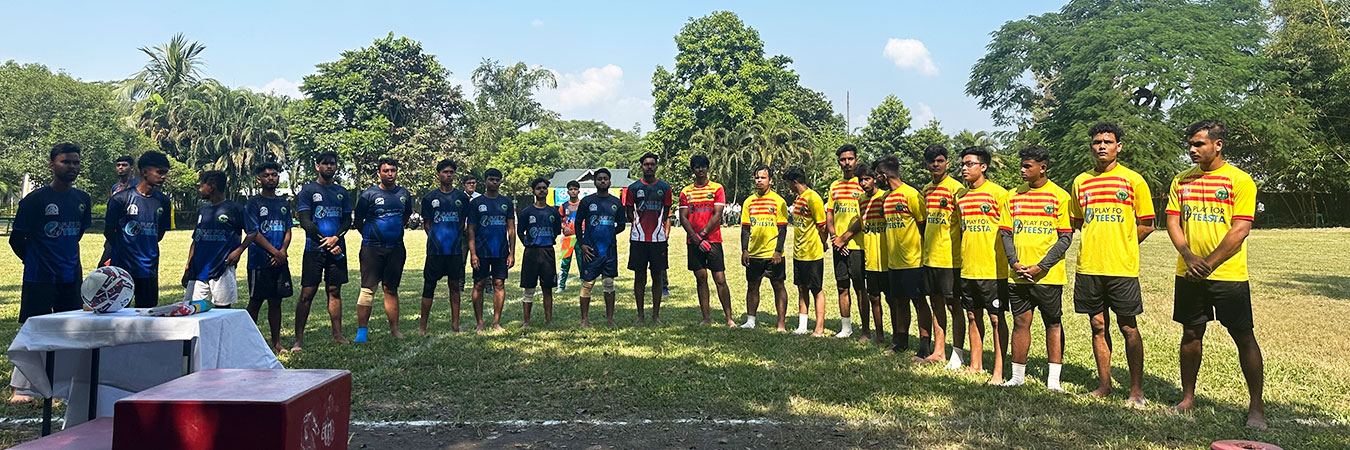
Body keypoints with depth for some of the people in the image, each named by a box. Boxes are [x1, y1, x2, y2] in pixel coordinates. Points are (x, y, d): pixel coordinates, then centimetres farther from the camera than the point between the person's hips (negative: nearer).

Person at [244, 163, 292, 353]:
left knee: (276, 301, 9)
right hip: (260, 262, -5)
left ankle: (276, 342, 15)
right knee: (255, 302, 0)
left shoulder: (283, 203, 14)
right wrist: (275, 252, -12)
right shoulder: (253, 204, -3)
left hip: (280, 261, 5)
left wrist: (283, 251, -5)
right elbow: (254, 233, -9)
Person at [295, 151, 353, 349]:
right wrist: (326, 242, -12)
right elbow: (305, 222, -6)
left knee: (334, 291, 8)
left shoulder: (342, 192, 14)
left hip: (337, 248, 4)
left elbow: (347, 220, 10)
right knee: (307, 294, -4)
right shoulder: (308, 191, 1)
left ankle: (337, 335, 12)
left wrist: (335, 238, -9)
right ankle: (298, 339, 1)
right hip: (314, 249, -4)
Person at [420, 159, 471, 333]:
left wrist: (455, 239, 7)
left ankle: (455, 324, 13)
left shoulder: (462, 197, 8)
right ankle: (422, 325, 7)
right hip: (435, 250, -1)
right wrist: (436, 239, 3)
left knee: (455, 286, 7)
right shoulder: (429, 197, 4)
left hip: (455, 249, 2)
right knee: (429, 285, 0)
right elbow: (426, 223, 10)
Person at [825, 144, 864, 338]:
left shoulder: (862, 184, -4)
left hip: (857, 244, -6)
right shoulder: (835, 186, 15)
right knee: (842, 287, 10)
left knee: (861, 288, -2)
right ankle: (845, 327, 19)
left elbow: (864, 218, -11)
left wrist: (844, 238, -11)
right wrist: (834, 237, -1)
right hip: (838, 246, 6)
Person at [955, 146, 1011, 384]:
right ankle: (975, 365, 23)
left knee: (996, 318, 0)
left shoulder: (998, 193, -7)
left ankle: (998, 371, 5)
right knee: (973, 317, 13)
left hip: (992, 268, -6)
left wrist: (1007, 261, -9)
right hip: (967, 268, 6)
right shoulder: (961, 196, 11)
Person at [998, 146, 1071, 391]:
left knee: (1053, 324, 6)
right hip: (1018, 275, 4)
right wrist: (1014, 262, -4)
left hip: (1048, 276, -3)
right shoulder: (1014, 196, 9)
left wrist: (1040, 266, -13)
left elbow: (1066, 237, -6)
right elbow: (1005, 232, 10)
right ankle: (1017, 376, 14)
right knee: (1020, 322, 7)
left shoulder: (1059, 196, -3)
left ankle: (1053, 379, 12)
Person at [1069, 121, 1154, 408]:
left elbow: (1147, 225, 2)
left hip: (1122, 267, -3)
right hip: (1088, 266, 4)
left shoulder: (1133, 180, -1)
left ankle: (1136, 390, 11)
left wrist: (1121, 244, 0)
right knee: (1098, 326, 10)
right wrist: (1095, 242, 11)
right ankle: (1104, 384, 20)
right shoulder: (1081, 182, 10)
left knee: (1128, 328, 2)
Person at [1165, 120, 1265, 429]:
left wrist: (1209, 263, -17)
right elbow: (1173, 223, 5)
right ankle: (1187, 398, 22)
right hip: (1189, 274, 4)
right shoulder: (1181, 181, 9)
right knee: (1191, 334, 11)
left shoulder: (1240, 180, -5)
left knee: (1244, 337, 1)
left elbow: (1240, 230, -11)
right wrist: (1188, 256, -11)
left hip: (1228, 275, -4)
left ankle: (1256, 406, 10)